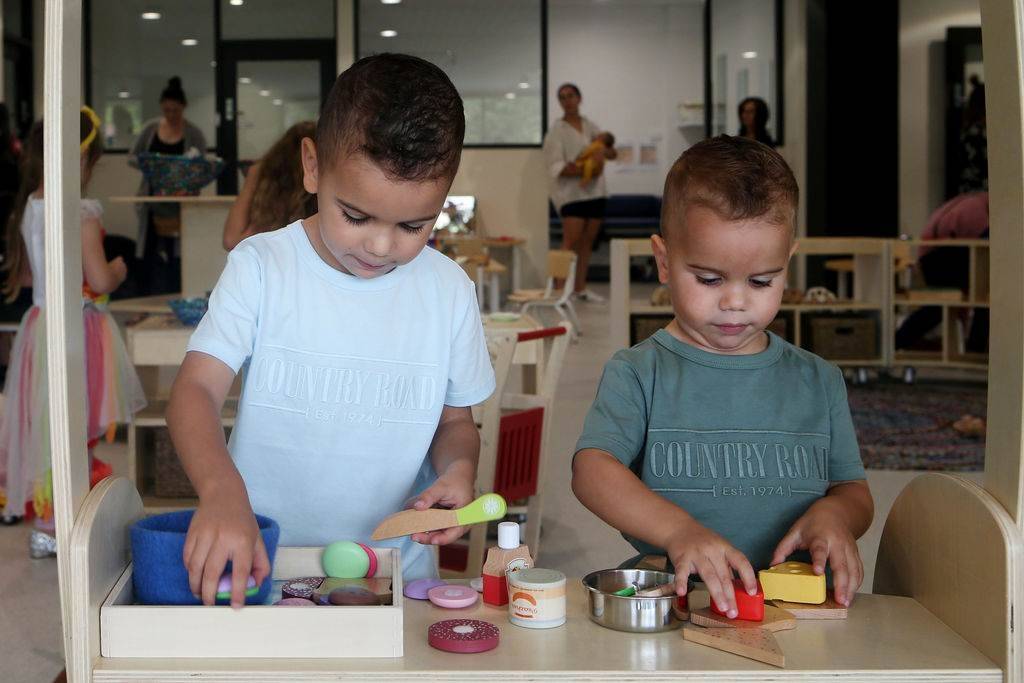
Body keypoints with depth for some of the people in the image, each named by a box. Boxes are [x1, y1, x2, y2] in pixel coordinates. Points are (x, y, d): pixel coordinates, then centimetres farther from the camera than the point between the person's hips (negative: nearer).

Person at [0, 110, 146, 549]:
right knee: (79, 434, 2)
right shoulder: (82, 212, -18)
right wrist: (118, 270, 1)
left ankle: (45, 525, 25)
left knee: (42, 426, 16)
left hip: (39, 326, 7)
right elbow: (99, 280, -19)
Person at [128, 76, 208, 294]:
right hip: (153, 203, 3)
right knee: (152, 258, 2)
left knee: (176, 258, -8)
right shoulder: (151, 129, 10)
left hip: (179, 206, -2)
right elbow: (132, 157, 12)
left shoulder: (194, 135, 2)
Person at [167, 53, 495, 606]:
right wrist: (222, 491, -32)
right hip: (260, 564, -2)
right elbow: (197, 390, -12)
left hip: (397, 570, 2)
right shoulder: (260, 267, -3)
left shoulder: (449, 291, 3)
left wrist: (458, 470, -10)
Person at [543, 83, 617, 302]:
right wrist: (582, 170, -22)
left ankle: (581, 288, 15)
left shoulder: (590, 126, 14)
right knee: (571, 241, -14)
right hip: (571, 192, -5)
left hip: (595, 191, 6)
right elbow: (556, 167, -11)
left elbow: (612, 152, 15)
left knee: (587, 241, 7)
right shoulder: (557, 131, -2)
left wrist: (605, 151, -9)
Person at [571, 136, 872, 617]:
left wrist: (833, 514, -7)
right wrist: (678, 529, -27)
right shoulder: (638, 374, 3)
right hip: (669, 601, -7)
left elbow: (854, 491, 19)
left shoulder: (819, 382, 14)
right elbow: (592, 468, -10)